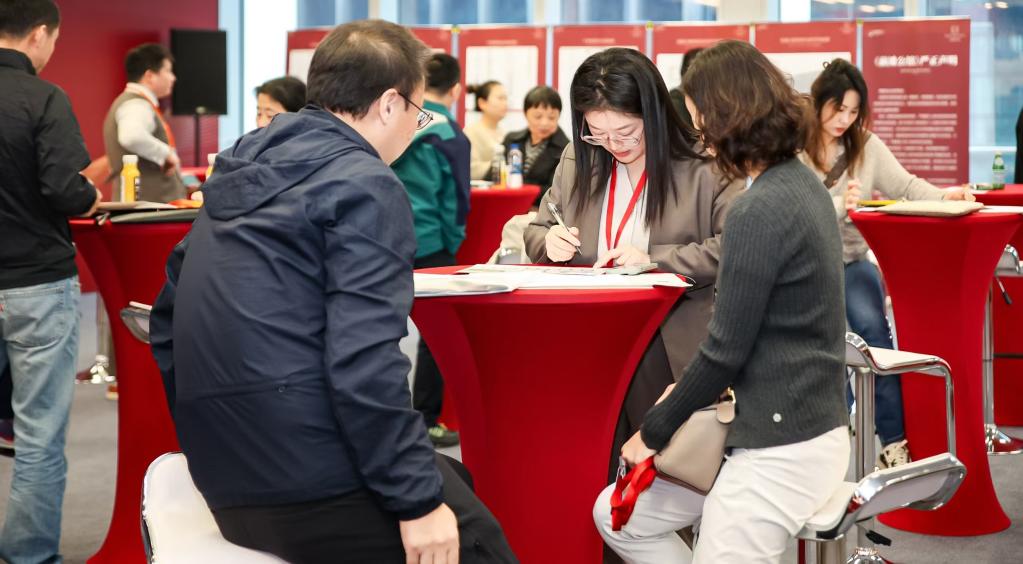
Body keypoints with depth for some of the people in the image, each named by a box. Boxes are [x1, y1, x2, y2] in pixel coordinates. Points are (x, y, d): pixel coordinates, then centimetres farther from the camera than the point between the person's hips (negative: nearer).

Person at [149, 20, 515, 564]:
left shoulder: (243, 170, 16)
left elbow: (168, 321, 21)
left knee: (450, 479, 22)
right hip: (312, 485, -9)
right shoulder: (364, 183, -10)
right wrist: (418, 502, -15)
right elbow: (364, 366, -20)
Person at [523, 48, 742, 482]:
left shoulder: (702, 168, -6)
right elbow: (535, 233, 20)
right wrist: (549, 243, -4)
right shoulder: (577, 162, 10)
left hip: (671, 348, -4)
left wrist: (653, 258, -19)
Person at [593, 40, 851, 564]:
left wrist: (654, 430, -4)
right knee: (619, 517, 15)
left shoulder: (758, 212, -21)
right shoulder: (800, 184, 9)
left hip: (781, 448, -10)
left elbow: (726, 349, -17)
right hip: (796, 423, 10)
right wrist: (688, 389, 10)